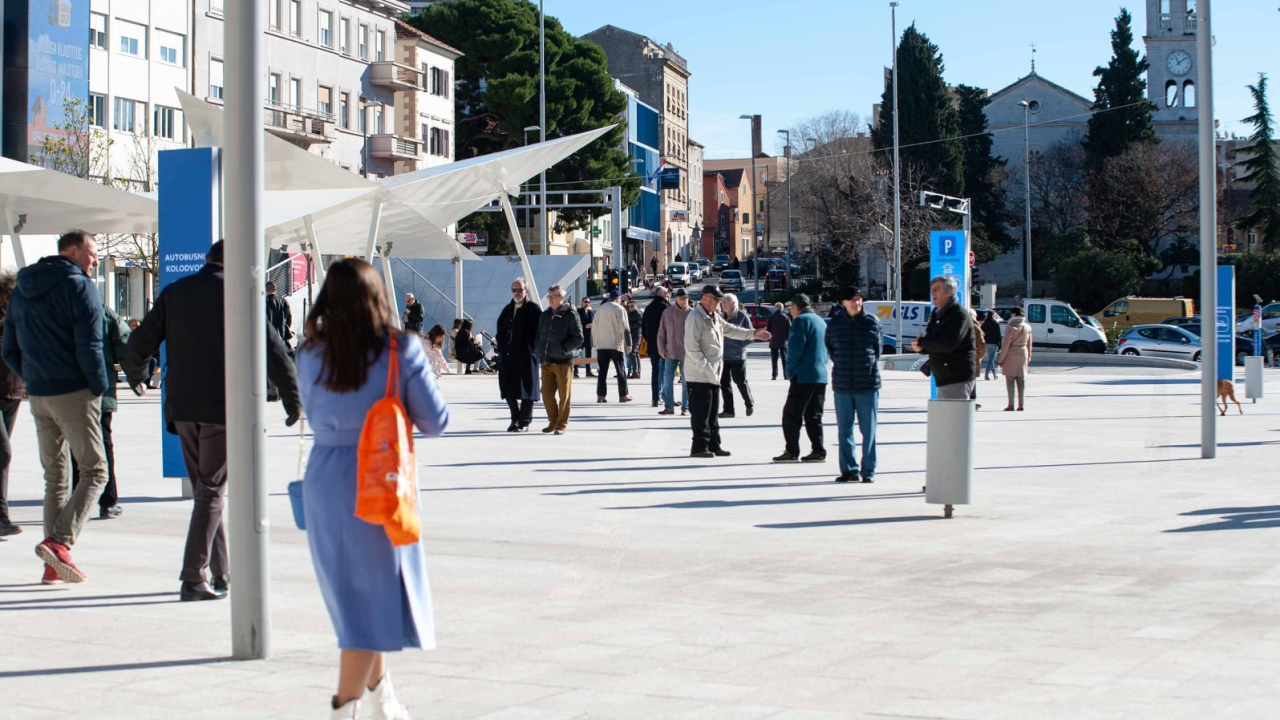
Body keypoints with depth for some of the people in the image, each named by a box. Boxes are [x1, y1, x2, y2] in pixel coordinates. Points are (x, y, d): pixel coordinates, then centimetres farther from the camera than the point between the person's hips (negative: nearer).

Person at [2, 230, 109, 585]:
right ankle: (59, 542, -19)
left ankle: (55, 565, 10)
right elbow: (89, 346, -16)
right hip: (74, 394, -7)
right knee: (95, 472, -2)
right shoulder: (79, 286, -9)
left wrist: (34, 380, 17)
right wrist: (100, 388, -7)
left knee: (55, 478, 13)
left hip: (38, 396, 7)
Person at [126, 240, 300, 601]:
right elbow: (273, 349, -7)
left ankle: (221, 574, 22)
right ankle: (193, 578, -8)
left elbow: (140, 343, 10)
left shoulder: (174, 292, 10)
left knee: (205, 488, 15)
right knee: (212, 491, -1)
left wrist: (136, 376, 30)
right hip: (222, 407, -5)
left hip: (181, 407, 5)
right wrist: (293, 398, 0)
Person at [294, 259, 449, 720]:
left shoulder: (310, 354, -1)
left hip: (324, 481, 4)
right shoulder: (401, 350, -9)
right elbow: (436, 422, -5)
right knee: (372, 599, 5)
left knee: (354, 594, 18)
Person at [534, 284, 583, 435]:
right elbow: (539, 335, 23)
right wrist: (538, 350, 8)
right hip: (546, 361, 6)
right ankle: (553, 421, 21)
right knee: (547, 394, 8)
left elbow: (578, 339, -7)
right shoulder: (544, 315, 14)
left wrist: (563, 348, -14)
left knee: (564, 395, 0)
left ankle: (562, 424, 8)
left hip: (563, 361, -6)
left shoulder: (570, 315, -4)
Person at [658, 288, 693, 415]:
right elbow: (661, 333, 6)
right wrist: (662, 349, 0)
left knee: (686, 381, 3)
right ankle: (668, 407, 8)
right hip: (670, 353, 2)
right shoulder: (667, 312, 3)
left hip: (686, 353, -2)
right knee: (667, 380, 2)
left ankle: (685, 407, 9)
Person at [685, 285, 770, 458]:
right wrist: (706, 367, -22)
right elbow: (691, 347, -21)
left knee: (713, 412, 14)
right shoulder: (695, 318, -16)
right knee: (701, 412, -5)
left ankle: (713, 445, 21)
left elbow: (730, 330, 28)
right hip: (699, 376, -10)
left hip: (713, 375, 10)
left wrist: (753, 333, 23)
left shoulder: (714, 317, 14)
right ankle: (699, 447, 1)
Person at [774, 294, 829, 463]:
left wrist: (791, 368, -5)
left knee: (791, 414, -3)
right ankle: (818, 451, 8)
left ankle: (792, 452, -5)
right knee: (813, 416, 12)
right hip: (821, 376, 8)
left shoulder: (801, 320, -9)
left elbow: (796, 348, -16)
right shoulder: (821, 321, 17)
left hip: (804, 376, -8)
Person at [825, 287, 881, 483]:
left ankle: (868, 470, 7)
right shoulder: (835, 324, 5)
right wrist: (840, 364, 9)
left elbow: (878, 347, 10)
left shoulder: (872, 321, 1)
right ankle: (849, 469, 14)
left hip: (868, 384, -2)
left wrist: (870, 365, 7)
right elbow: (829, 347, 17)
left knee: (868, 429, 0)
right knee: (844, 430, 6)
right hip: (842, 385, 2)